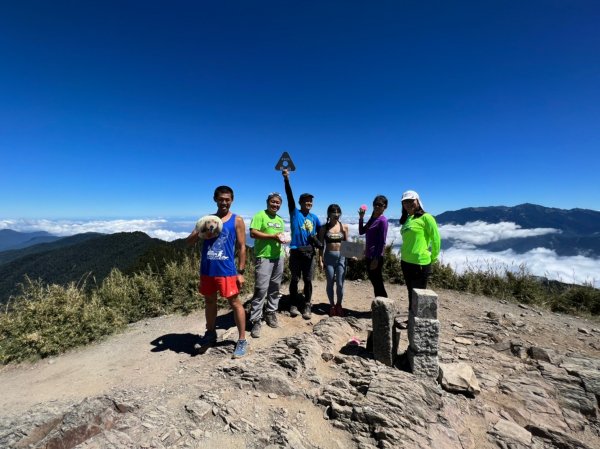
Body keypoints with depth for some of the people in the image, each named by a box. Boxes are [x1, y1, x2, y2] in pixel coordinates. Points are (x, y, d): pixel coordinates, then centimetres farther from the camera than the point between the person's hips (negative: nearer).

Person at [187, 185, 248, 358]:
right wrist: (200, 231, -15)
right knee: (209, 301, 19)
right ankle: (210, 333, 40)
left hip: (226, 271, -4)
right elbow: (189, 241, 7)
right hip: (207, 270, 5)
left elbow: (241, 247, -4)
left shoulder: (237, 220, -2)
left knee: (234, 303, 3)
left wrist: (241, 272, -8)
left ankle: (242, 340, 15)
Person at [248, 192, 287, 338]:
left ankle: (271, 313, 27)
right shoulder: (260, 215, -7)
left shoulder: (280, 220, 16)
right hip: (264, 257, -7)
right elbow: (253, 233, -16)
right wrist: (273, 236, -18)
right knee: (261, 289, -8)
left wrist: (282, 239, 1)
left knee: (275, 288, 13)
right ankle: (255, 321, 2)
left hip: (278, 257, 7)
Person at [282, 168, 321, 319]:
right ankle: (294, 305, 22)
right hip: (296, 251, -3)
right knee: (294, 279, 7)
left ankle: (307, 306, 18)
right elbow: (289, 196, -13)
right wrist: (286, 179, -25)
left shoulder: (314, 218, 9)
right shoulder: (295, 212, -1)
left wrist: (318, 241, -2)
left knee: (308, 280, 7)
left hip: (309, 252, 3)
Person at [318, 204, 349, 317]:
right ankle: (332, 305, 27)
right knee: (330, 283, 9)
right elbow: (321, 245, 1)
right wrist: (321, 260, -4)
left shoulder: (344, 227, 3)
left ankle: (339, 305, 26)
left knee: (340, 284, 3)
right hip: (329, 257, 0)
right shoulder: (324, 227, 0)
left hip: (341, 257, 1)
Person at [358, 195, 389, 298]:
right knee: (375, 283, 16)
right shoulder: (372, 219, 12)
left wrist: (376, 259, -19)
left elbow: (382, 242, -17)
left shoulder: (382, 220, -13)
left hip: (376, 257, -9)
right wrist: (361, 218, 5)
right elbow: (361, 232, 16)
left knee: (378, 284, -1)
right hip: (369, 256, 9)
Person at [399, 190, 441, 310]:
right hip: (405, 261, 7)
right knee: (411, 294, 17)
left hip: (420, 263, -7)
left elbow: (436, 238, -8)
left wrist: (432, 258, -2)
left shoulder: (425, 217, -9)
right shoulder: (407, 219, 12)